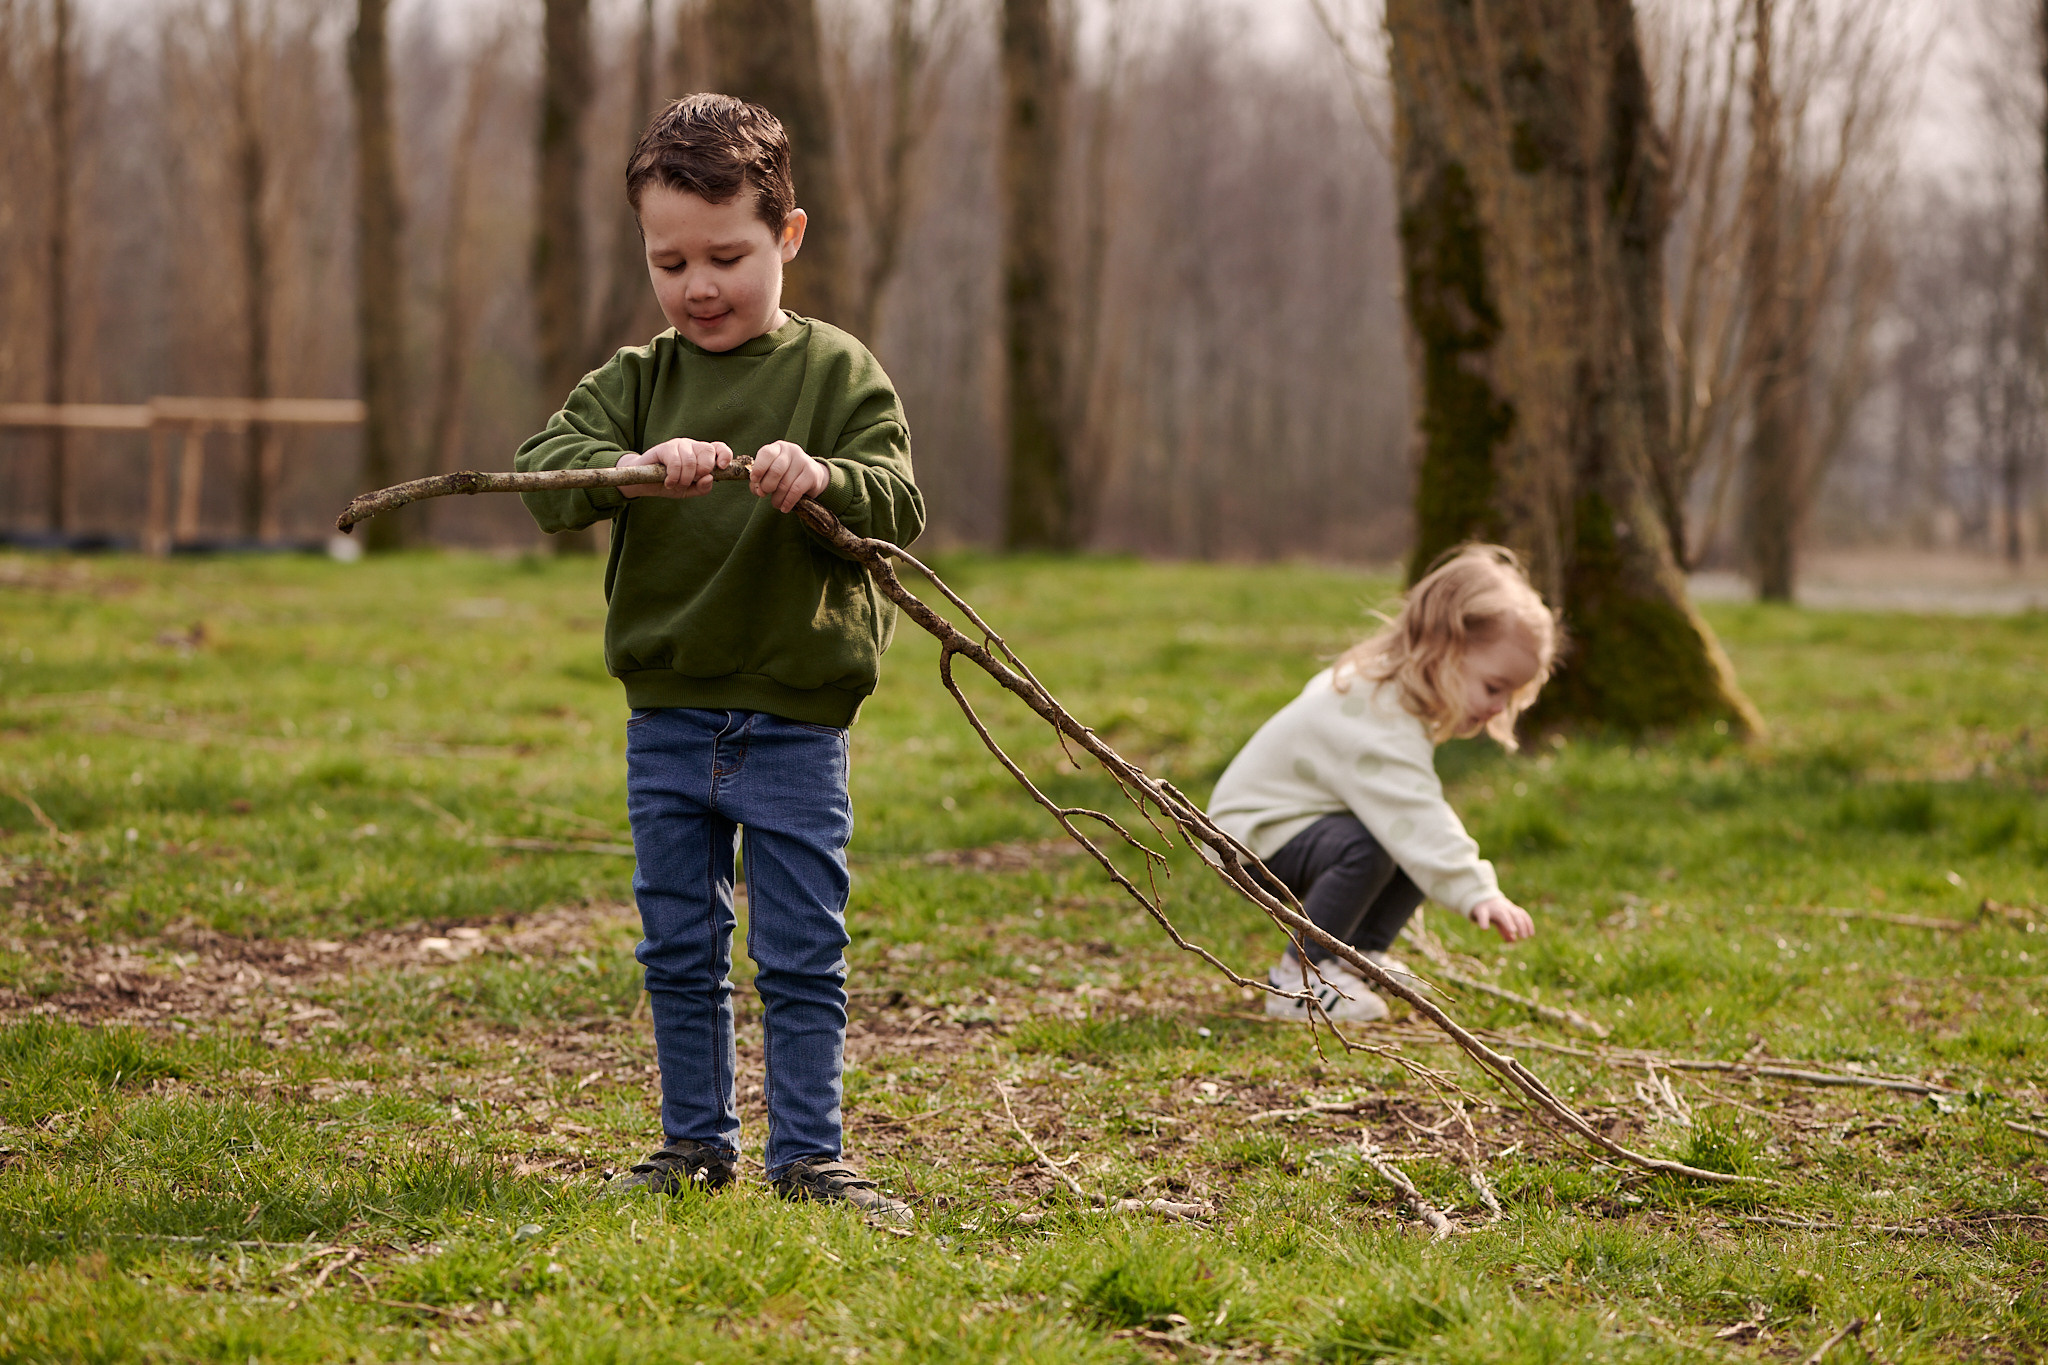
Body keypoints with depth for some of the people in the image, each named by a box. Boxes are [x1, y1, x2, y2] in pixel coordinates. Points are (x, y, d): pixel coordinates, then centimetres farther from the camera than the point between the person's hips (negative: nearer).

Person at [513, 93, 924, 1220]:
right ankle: (697, 1140, 24)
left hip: (796, 720, -3)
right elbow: (545, 470, -11)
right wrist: (632, 469, -32)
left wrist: (826, 480, -33)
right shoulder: (638, 379, 4)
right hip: (667, 718, 3)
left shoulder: (837, 371, -3)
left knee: (801, 957, 2)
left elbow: (899, 508, -12)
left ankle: (806, 1154, 11)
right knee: (679, 951, 12)